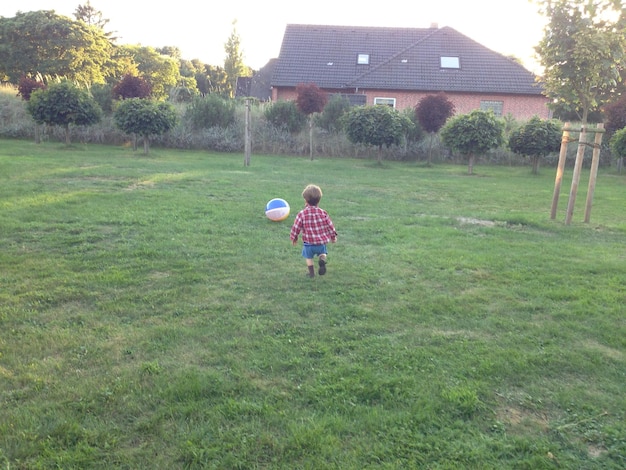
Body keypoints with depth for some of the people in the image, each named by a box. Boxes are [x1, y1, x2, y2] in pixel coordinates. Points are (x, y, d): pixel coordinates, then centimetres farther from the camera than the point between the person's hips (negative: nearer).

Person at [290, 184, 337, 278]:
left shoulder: (302, 214, -9)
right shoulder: (323, 213, -3)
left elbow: (296, 227, -4)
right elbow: (330, 225, 5)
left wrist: (294, 238, 13)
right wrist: (333, 236, 21)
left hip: (308, 243, -2)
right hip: (322, 242, 2)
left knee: (309, 257, 21)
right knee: (322, 253, 27)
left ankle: (312, 273, 14)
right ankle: (322, 260, -4)